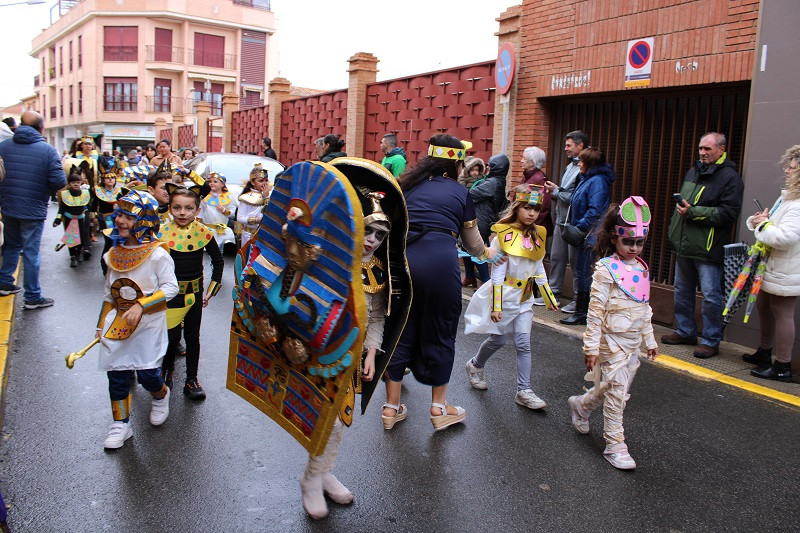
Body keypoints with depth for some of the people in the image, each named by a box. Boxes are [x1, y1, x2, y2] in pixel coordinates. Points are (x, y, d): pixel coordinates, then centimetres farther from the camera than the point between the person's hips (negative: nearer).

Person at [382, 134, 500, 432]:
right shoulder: (460, 193, 14)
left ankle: (392, 407, 24)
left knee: (400, 329, 15)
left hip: (400, 256, 3)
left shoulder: (409, 184, 20)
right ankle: (438, 408, 25)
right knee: (440, 332, 13)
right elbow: (473, 243, 23)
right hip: (439, 259, -3)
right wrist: (487, 253, 44)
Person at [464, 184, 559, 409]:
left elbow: (539, 270, 12)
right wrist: (495, 306, -17)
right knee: (497, 340, 8)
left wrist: (549, 298, 12)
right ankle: (475, 366, 37)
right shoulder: (504, 235, -15)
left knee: (524, 343, 0)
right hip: (504, 295, -5)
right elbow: (498, 273, -16)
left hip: (524, 298, 5)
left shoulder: (537, 235, 3)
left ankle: (524, 391, 7)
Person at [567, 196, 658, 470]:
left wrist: (650, 339, 20)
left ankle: (580, 404, 40)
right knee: (616, 391, -1)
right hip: (612, 341, -7)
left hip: (633, 342, 7)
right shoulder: (606, 269, -14)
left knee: (614, 387, 15)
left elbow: (645, 307, 17)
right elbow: (596, 310, -16)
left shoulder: (641, 268, 8)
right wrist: (591, 346, -17)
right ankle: (614, 444, 11)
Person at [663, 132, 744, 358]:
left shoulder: (730, 177, -9)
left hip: (708, 249, -8)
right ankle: (685, 331, 29)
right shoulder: (693, 172, 16)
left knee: (711, 296, -3)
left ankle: (711, 341, 8)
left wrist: (693, 212, -20)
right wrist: (673, 231, 19)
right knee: (682, 291, 16)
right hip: (685, 246, 8)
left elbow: (728, 213, -18)